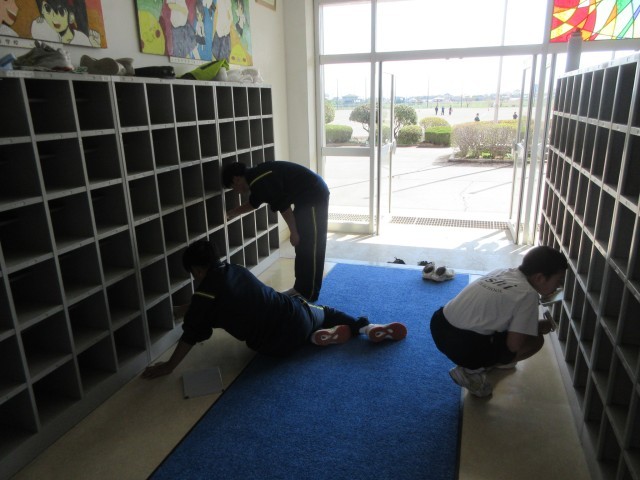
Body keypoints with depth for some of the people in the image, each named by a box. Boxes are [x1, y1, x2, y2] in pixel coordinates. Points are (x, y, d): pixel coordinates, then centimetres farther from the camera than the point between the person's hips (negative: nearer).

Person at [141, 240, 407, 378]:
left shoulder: (206, 291, -11)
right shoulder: (234, 269, 10)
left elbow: (191, 335, -7)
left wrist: (168, 367, 4)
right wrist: (190, 308, 40)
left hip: (278, 346, -4)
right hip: (295, 313, 4)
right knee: (323, 312, 34)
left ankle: (315, 338, 7)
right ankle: (367, 326, 16)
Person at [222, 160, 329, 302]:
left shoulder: (260, 182, -19)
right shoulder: (257, 177, 12)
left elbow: (283, 207, -20)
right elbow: (253, 202, 30)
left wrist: (293, 232, -10)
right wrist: (232, 213, 37)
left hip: (314, 196, -10)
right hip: (306, 196, 10)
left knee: (311, 247, -4)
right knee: (302, 245, 14)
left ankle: (309, 295, 4)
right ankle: (300, 288, 23)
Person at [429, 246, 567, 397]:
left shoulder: (503, 272, 11)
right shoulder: (528, 294, -10)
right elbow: (514, 344, -12)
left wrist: (530, 324, 22)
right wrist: (538, 328, 7)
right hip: (462, 345, -8)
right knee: (536, 340, 6)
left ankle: (492, 359, 30)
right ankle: (472, 371, 3)